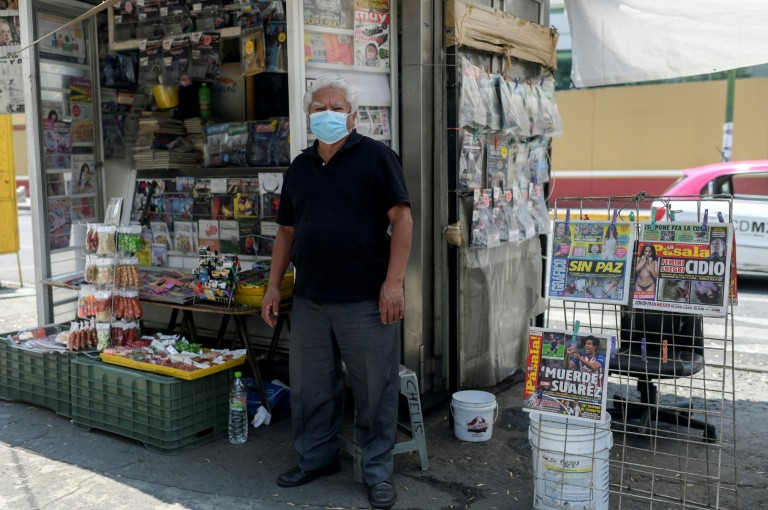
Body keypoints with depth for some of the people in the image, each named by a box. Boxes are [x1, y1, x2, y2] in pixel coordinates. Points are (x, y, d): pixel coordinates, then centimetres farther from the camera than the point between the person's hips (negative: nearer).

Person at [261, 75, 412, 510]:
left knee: (376, 390, 3)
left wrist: (394, 282, -16)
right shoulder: (299, 168, 14)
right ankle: (317, 457, 34)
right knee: (310, 387, 15)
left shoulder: (375, 156, -3)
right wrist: (274, 286, 13)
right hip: (309, 299, 6)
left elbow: (402, 219, -9)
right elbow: (287, 231, 18)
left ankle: (379, 472, 19)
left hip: (366, 300, -5)